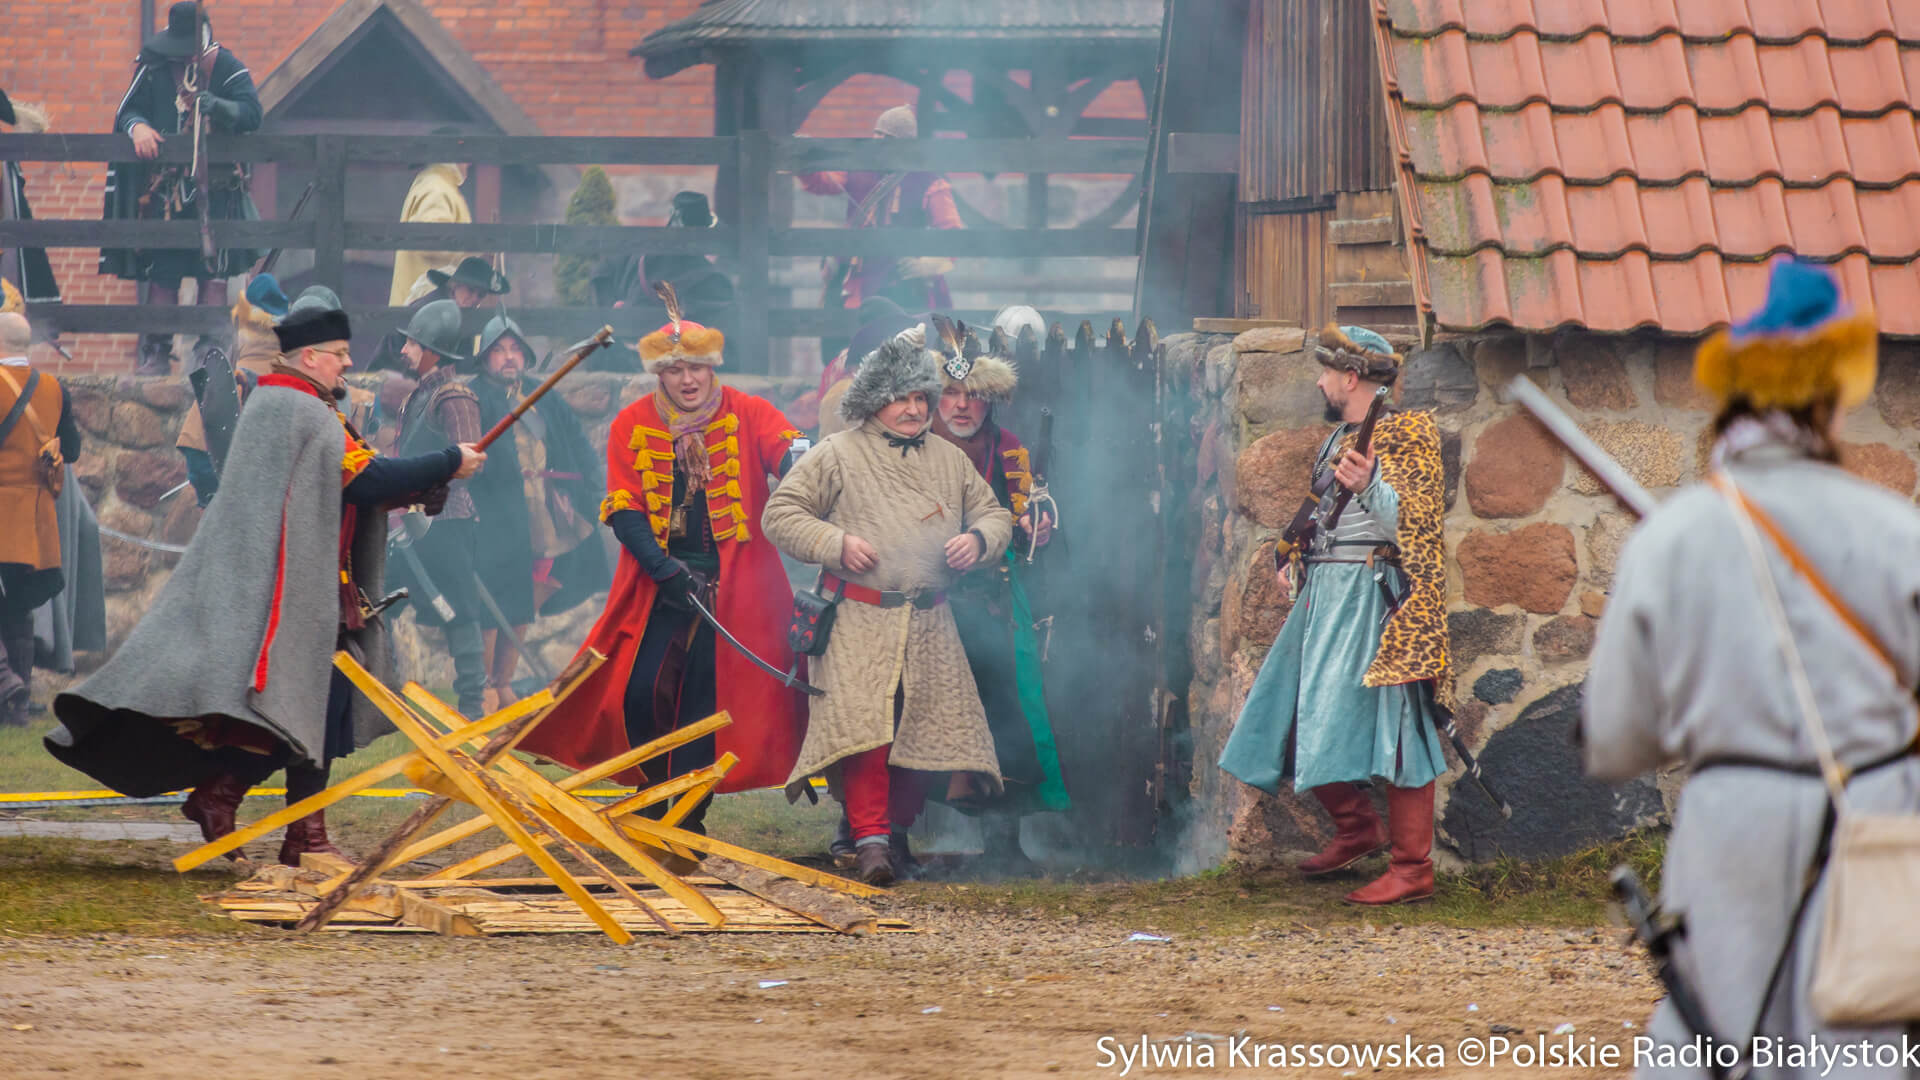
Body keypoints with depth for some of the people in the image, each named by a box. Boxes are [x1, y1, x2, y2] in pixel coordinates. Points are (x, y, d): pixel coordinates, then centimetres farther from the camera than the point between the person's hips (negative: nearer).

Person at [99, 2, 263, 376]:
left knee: (214, 270, -5)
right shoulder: (155, 66, 8)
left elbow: (252, 114, -9)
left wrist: (217, 105, -28)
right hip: (164, 186, 2)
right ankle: (156, 352, 5)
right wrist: (137, 126, -15)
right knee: (161, 270, 1)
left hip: (215, 187, -2)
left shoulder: (226, 68, 0)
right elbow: (128, 109, 8)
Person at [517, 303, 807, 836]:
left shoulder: (747, 415, 1)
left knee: (706, 699, -6)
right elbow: (624, 510, 1)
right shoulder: (633, 426, 5)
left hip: (732, 581, -1)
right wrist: (665, 570, -13)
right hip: (660, 580, 1)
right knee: (641, 690, -9)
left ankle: (689, 818, 4)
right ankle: (656, 793, 15)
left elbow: (793, 459, -15)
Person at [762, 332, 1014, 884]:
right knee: (864, 726, -17)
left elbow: (994, 513, 24)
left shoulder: (948, 459, 16)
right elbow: (781, 515, 1)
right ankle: (870, 836, -17)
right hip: (858, 622, -4)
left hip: (929, 626, 4)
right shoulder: (836, 456, 2)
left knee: (928, 729, 1)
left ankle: (903, 829, 16)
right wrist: (836, 543, -13)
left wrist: (978, 539, 1)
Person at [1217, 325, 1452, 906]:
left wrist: (1371, 486, -34)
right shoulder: (1339, 439, 19)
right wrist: (1297, 563, 16)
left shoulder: (1406, 435, -8)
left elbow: (1413, 526, -18)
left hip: (1373, 598, -10)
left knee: (1389, 725, -11)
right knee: (1300, 719, 10)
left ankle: (1413, 868, -10)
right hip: (1323, 596, 10)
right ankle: (1357, 827, 25)